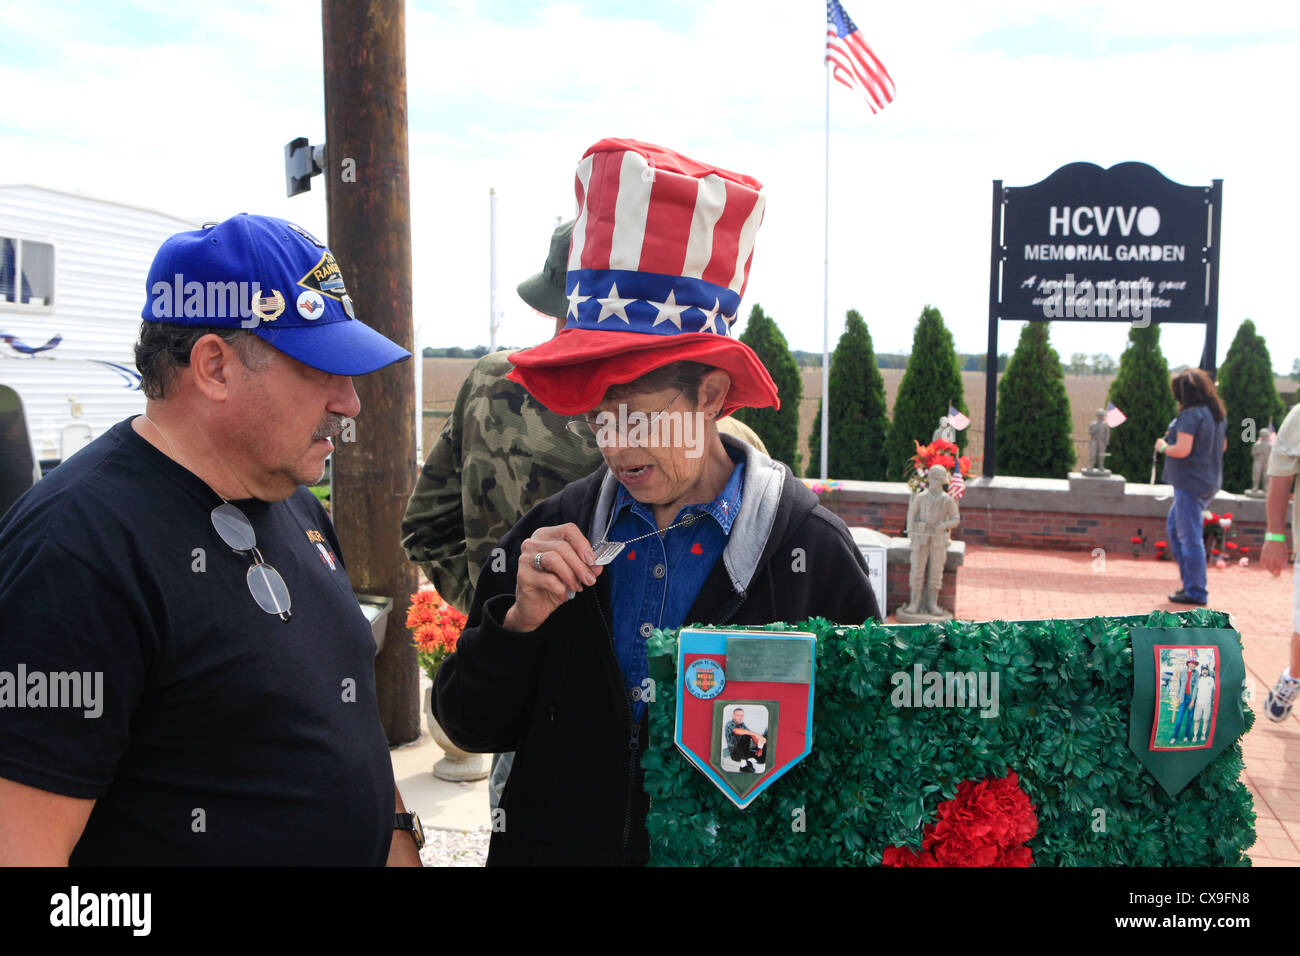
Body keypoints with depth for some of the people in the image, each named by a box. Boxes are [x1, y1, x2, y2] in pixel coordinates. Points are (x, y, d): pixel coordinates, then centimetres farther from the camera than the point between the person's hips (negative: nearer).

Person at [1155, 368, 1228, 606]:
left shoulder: (1190, 415, -18)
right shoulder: (1218, 414, 10)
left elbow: (1182, 450, -24)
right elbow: (1222, 446, 20)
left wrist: (1163, 447, -4)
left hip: (1190, 483, -10)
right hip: (1210, 481, 10)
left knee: (1190, 536, -3)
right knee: (1173, 526, 20)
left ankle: (1195, 592, 2)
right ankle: (1190, 581, 22)